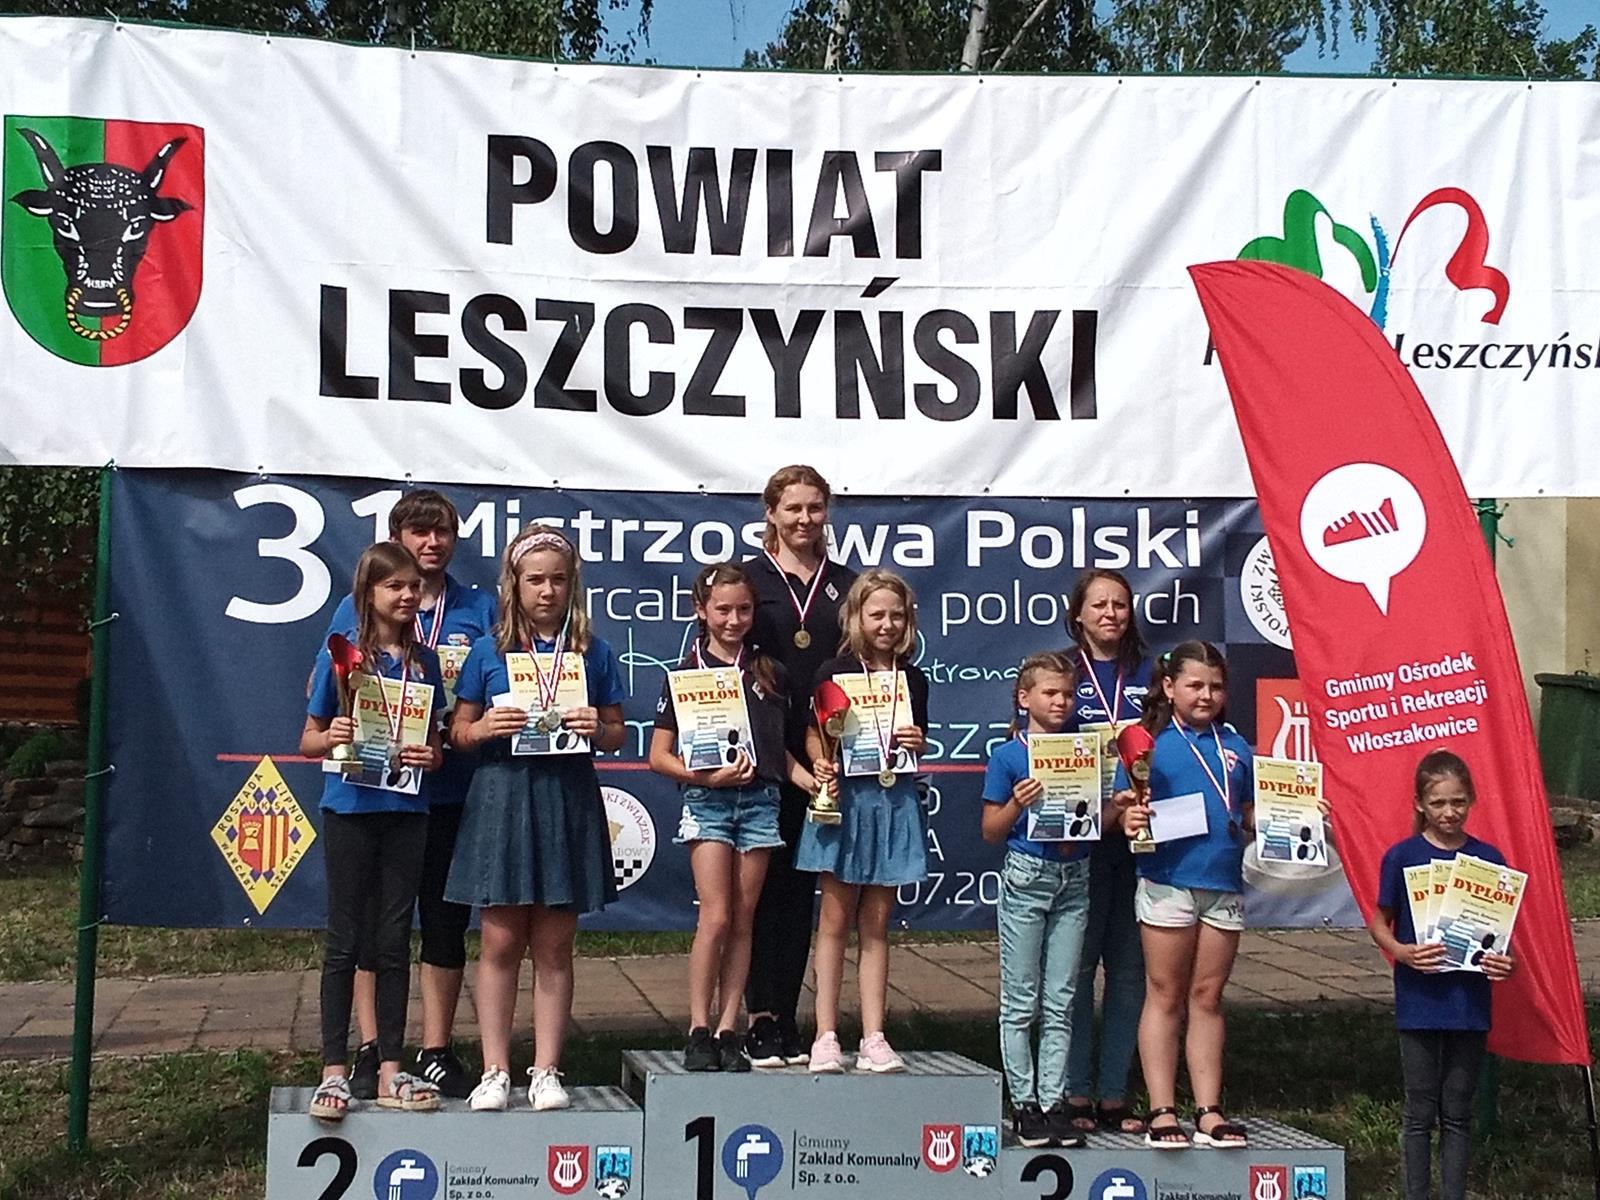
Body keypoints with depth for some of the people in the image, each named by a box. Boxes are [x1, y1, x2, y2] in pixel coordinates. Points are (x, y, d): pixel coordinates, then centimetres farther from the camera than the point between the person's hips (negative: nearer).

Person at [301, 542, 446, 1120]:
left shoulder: (424, 661, 8)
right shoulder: (341, 653, -1)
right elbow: (309, 740, 1)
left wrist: (430, 756, -8)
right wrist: (332, 737, -21)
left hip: (407, 809, 3)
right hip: (350, 806, -3)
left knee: (395, 939, 7)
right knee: (345, 940, 2)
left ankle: (390, 1071, 13)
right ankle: (334, 1072, 6)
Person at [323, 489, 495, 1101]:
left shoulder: (480, 610, 9)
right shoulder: (358, 608, 7)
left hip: (452, 790, 1)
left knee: (446, 920, 6)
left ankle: (436, 1052, 16)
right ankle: (371, 1051, 14)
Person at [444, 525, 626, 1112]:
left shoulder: (593, 653, 6)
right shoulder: (489, 651, 4)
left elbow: (616, 734, 10)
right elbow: (459, 730, 7)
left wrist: (598, 728, -12)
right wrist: (485, 727, -13)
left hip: (568, 799, 1)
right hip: (502, 796, 0)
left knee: (554, 947, 6)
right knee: (501, 942, 3)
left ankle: (546, 1070, 14)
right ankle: (495, 1071, 12)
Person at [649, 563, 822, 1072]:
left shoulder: (769, 674, 10)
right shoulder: (685, 674, 0)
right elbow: (659, 755, -1)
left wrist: (809, 779, -2)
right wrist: (705, 776, -15)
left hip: (760, 800, 3)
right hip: (707, 801, -3)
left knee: (743, 920, 5)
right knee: (715, 917, -9)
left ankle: (728, 1030, 11)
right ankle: (698, 1030, 0)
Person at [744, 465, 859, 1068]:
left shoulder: (845, 584, 12)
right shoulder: (748, 578, 3)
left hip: (822, 755, 3)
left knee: (802, 887, 7)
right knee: (764, 886, -2)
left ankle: (788, 1017, 13)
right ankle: (761, 1018, 2)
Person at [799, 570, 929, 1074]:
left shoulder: (913, 679, 11)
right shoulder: (834, 672, 0)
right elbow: (814, 735, -1)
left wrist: (918, 743, -2)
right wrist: (820, 764, -20)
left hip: (895, 801, 3)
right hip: (845, 798, -3)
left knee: (876, 924, 7)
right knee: (835, 920, 1)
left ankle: (873, 1037, 10)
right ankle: (826, 1035, 6)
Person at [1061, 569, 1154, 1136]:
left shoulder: (1148, 675, 11)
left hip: (1138, 836, 3)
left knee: (1129, 965, 6)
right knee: (1077, 963, -1)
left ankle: (1114, 1094, 14)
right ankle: (1075, 1094, 8)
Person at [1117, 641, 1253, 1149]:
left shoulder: (1234, 746, 12)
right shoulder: (1150, 743, -1)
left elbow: (1250, 815, 16)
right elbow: (1125, 807, -4)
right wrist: (1130, 817, -25)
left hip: (1224, 884, 4)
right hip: (1168, 881, -4)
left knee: (1207, 997, 10)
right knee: (1166, 997, 4)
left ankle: (1209, 1112, 16)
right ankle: (1162, 1112, 8)